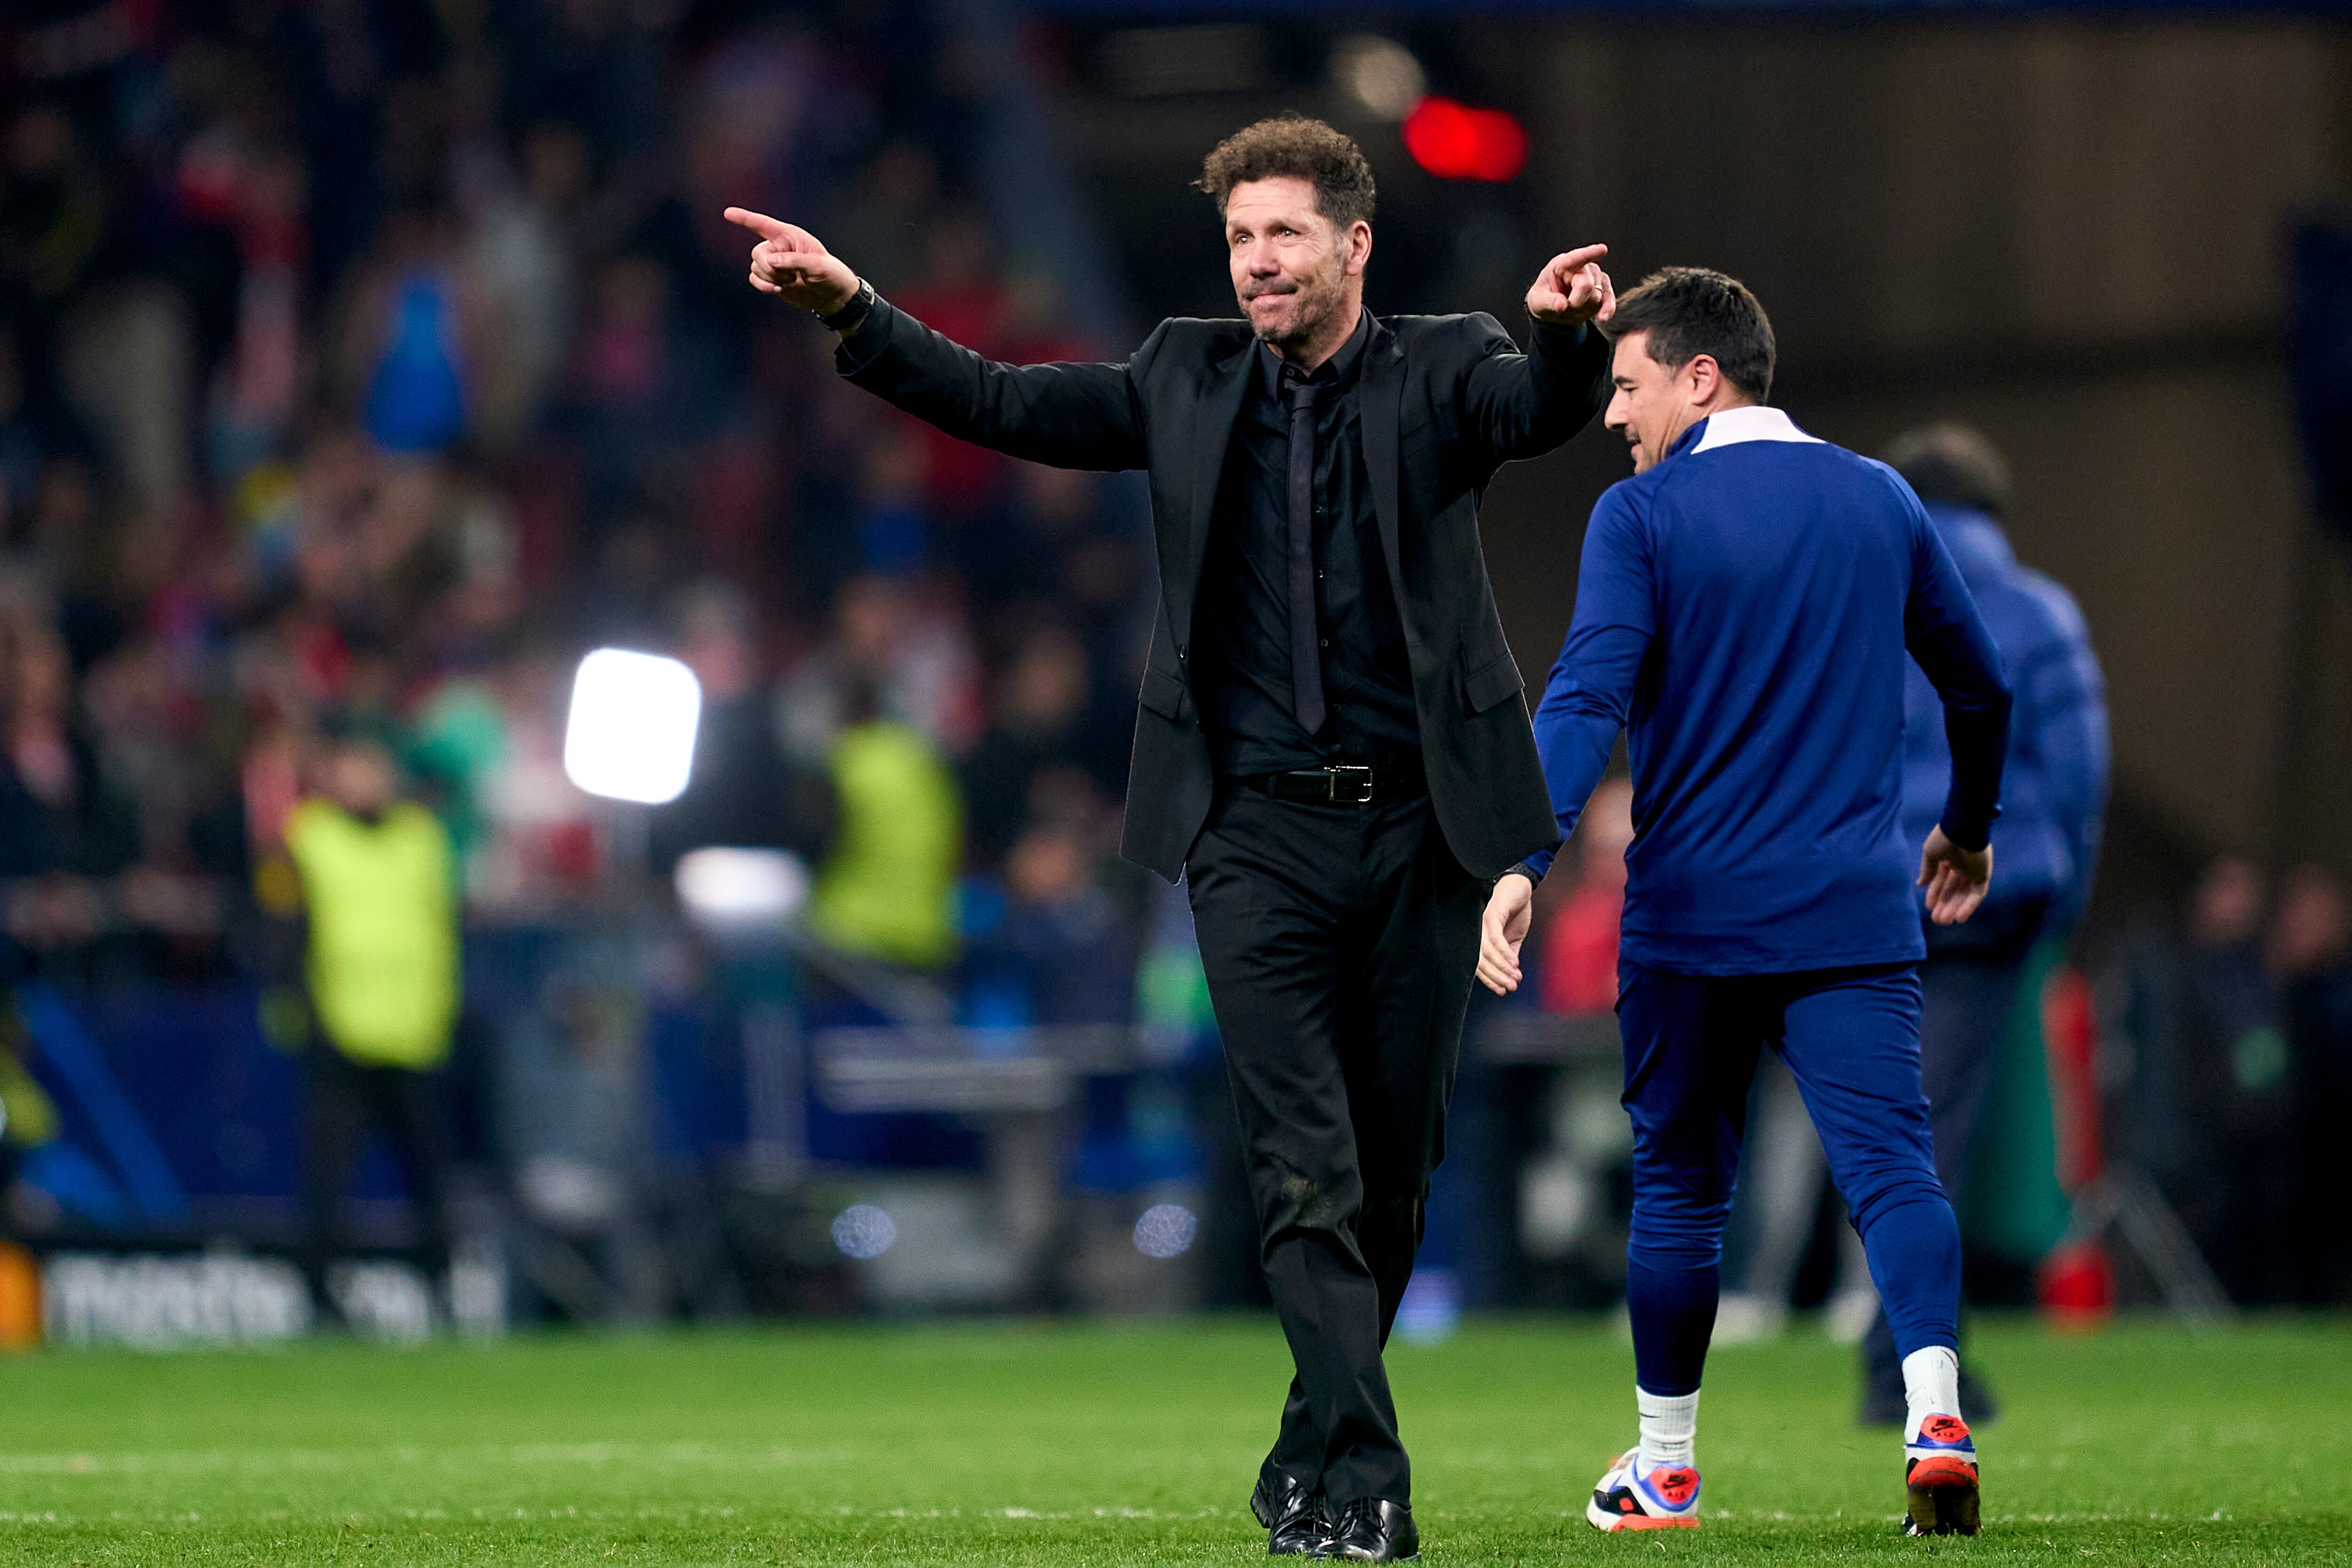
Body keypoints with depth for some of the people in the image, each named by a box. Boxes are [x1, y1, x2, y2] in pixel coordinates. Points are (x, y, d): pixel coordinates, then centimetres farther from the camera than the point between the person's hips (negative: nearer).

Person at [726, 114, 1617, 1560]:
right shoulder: (1190, 381, 8)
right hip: (1258, 831, 0)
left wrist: (1571, 335, -42)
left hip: (1419, 830, 0)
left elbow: (1544, 408, -19)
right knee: (1307, 1168, -9)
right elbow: (1004, 405, 9)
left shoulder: (1442, 373, 1)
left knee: (1396, 1166, 8)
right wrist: (852, 309, -3)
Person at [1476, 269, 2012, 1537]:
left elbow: (1587, 697, -17)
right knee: (1892, 1167, -6)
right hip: (1855, 911, 2)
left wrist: (1524, 862, -23)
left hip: (1689, 917, -2)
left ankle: (1664, 1470, 22)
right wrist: (1968, 829, 34)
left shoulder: (1642, 516, -4)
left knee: (1678, 1185, 12)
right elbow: (1979, 685, 18)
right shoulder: (1880, 502, 9)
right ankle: (1935, 1416, -28)